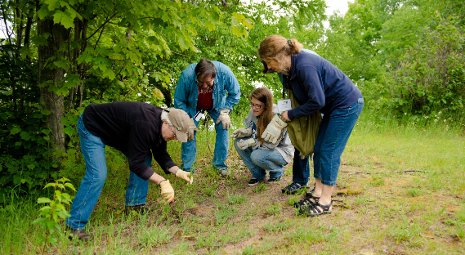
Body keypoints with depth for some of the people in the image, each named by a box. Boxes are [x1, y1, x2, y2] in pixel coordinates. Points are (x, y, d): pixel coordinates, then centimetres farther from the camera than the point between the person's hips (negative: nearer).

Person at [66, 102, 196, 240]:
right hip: (92, 126, -9)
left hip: (116, 130, 9)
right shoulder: (145, 125, -37)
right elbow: (136, 164, -32)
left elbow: (161, 155, 2)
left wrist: (178, 171, -13)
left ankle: (134, 204, 13)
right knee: (97, 175, -22)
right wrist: (162, 182, -34)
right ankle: (74, 225, -14)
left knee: (145, 157, 4)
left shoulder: (160, 123, -8)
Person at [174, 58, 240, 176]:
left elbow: (235, 94, -16)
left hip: (217, 105, 1)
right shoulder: (186, 76, -40)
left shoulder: (224, 72, -37)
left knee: (223, 127, -11)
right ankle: (187, 168, -1)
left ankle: (220, 163, 5)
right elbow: (178, 101, -22)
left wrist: (225, 111, -21)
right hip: (193, 106, -1)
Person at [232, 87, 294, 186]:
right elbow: (252, 129, 5)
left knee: (257, 156, -33)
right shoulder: (254, 111, -12)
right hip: (263, 147, 7)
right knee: (238, 142, -13)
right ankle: (258, 174, 1)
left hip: (282, 150, -7)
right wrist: (244, 131, -17)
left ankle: (278, 171, 0)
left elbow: (272, 144, -25)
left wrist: (253, 142, -31)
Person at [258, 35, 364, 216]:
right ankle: (317, 193, 15)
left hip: (347, 104, -10)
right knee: (319, 150, 8)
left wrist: (292, 114, -15)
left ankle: (325, 202, -1)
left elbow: (317, 101, -27)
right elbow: (299, 96, 13)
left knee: (329, 152, -8)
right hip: (333, 106, 10)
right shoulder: (290, 68, 3)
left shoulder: (304, 65, -27)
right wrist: (284, 117, 1)